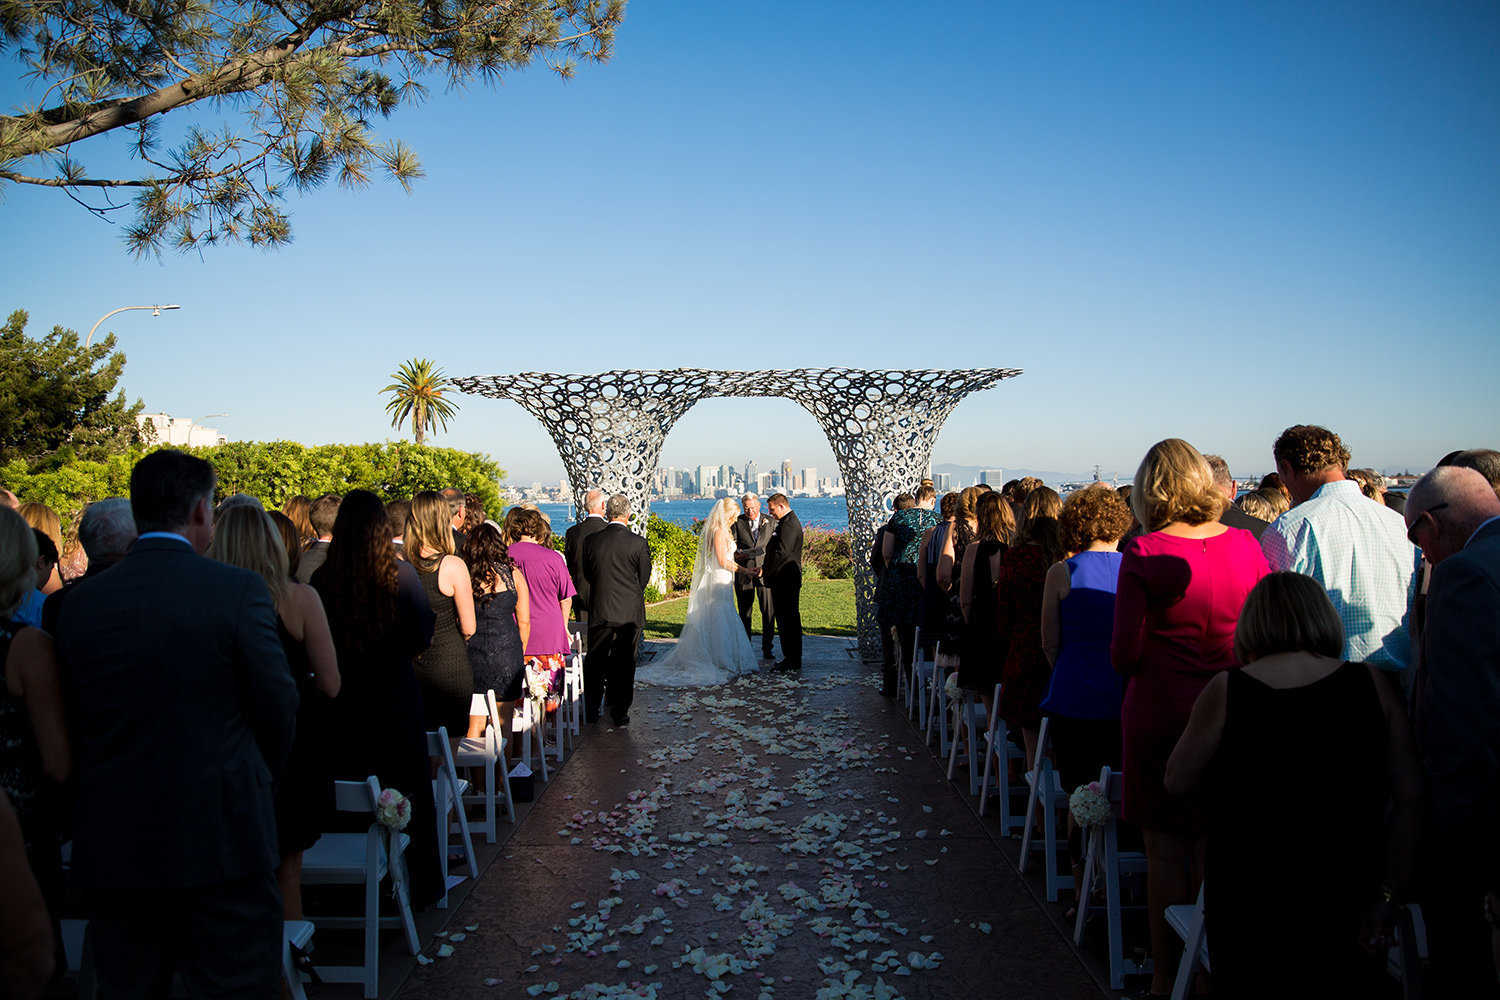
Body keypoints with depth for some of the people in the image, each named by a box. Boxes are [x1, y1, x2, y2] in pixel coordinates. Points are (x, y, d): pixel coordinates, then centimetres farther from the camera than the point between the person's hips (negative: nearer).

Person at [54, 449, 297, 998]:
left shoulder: (80, 601, 1)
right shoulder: (238, 589, -12)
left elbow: (72, 723, 7)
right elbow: (278, 706, -6)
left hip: (110, 845, 4)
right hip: (221, 838, -4)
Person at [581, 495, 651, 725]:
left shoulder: (591, 541, -5)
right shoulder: (638, 543, -11)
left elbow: (587, 574, 6)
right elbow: (644, 579, -2)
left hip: (599, 611, 2)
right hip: (630, 612, -2)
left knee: (594, 665, 15)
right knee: (624, 665, 10)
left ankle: (591, 712, 23)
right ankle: (619, 713, 16)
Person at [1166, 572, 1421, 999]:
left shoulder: (1226, 690, -9)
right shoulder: (1371, 684, -3)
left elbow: (1177, 783, 2)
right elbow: (1410, 800, -3)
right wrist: (1389, 896, 1)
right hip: (1346, 898, 2)